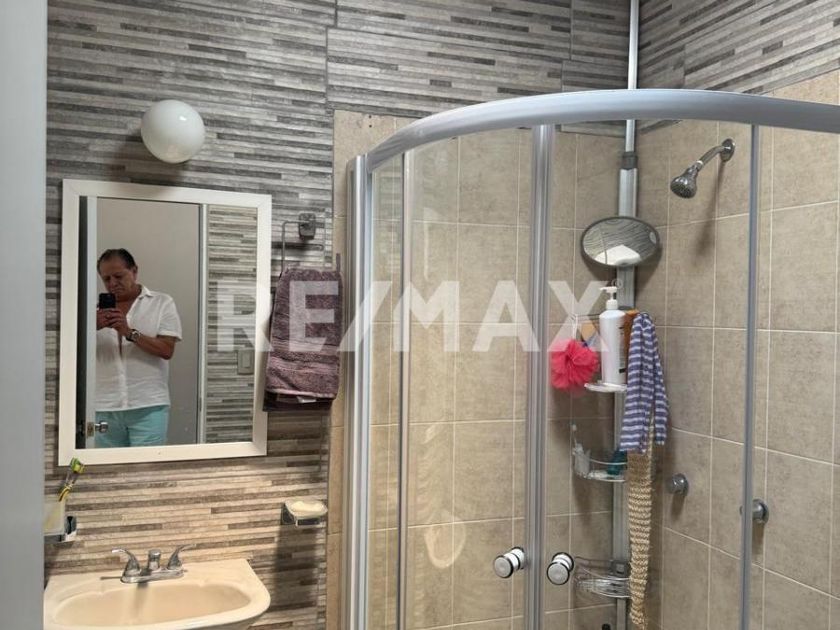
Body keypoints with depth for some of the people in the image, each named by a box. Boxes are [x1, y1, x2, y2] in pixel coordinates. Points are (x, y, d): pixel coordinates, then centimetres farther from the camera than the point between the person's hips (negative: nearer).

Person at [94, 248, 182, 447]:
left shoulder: (162, 303, 3)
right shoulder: (98, 309, 13)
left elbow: (167, 350, -6)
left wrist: (129, 332, -17)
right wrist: (93, 327, -13)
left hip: (148, 407, -3)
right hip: (105, 409, 3)